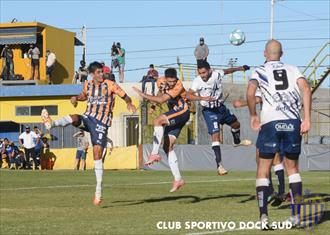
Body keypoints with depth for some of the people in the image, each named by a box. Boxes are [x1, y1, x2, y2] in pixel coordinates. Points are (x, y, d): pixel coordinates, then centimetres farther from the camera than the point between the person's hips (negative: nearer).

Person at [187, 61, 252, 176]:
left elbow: (227, 71, 8)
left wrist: (240, 68, 19)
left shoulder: (216, 74, -13)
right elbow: (189, 94, -34)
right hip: (209, 111, -6)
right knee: (215, 136, -14)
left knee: (235, 123, 24)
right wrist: (204, 98, -46)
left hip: (221, 107, 6)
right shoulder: (197, 81, -25)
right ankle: (219, 164, -14)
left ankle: (237, 141, 57)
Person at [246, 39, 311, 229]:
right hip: (293, 122, 2)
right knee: (292, 168, 16)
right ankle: (296, 215, 9)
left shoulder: (260, 71, 11)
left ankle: (264, 216, -6)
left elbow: (250, 93, -8)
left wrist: (253, 116, 6)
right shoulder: (293, 70, 17)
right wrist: (307, 118, -3)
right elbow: (306, 88, -1)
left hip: (270, 122, -2)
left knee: (263, 169, 6)